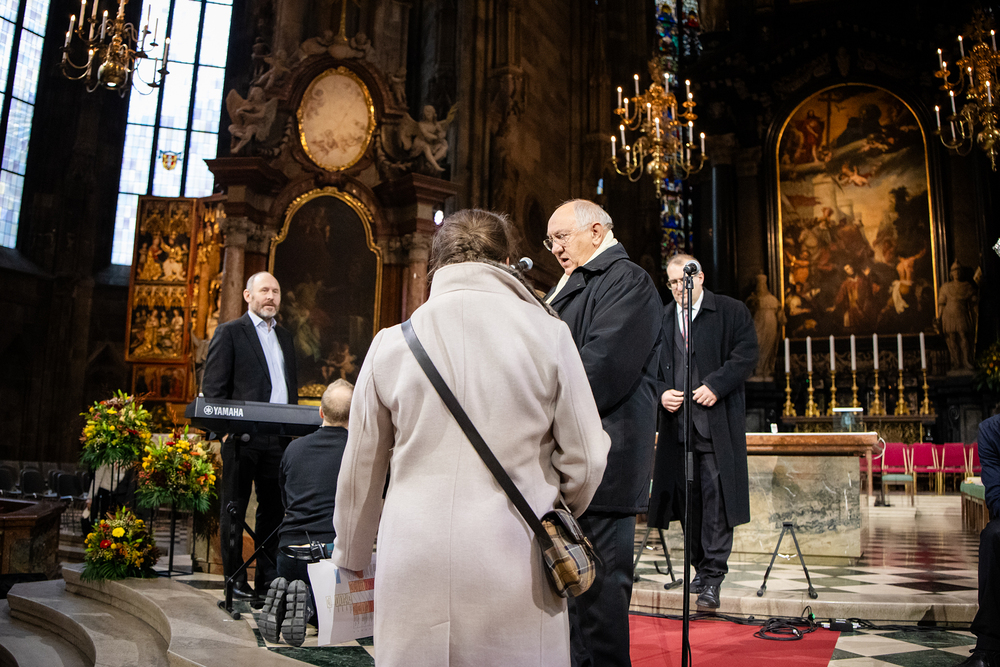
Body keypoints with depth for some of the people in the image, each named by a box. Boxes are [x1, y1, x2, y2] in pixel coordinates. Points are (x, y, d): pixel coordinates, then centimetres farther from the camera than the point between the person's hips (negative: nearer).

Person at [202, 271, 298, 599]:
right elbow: (212, 387, -4)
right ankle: (235, 581, 12)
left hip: (279, 437, 6)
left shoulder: (285, 337, 19)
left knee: (274, 508, 9)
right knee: (234, 509, 3)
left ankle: (267, 578, 18)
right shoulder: (229, 332, 1)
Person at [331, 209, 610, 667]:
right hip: (513, 572, -1)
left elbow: (361, 469, 10)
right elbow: (586, 459, -1)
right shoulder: (547, 335, -4)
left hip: (413, 568, 2)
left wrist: (351, 554, 25)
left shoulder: (392, 342, 1)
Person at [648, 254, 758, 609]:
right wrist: (661, 394, -4)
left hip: (718, 423, -4)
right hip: (677, 422, 4)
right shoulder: (661, 319, 15)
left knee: (716, 494, -8)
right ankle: (701, 568, 21)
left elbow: (746, 354, -4)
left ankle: (712, 577, -1)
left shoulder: (732, 311, 4)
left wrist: (715, 385, -14)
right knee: (688, 496, 7)